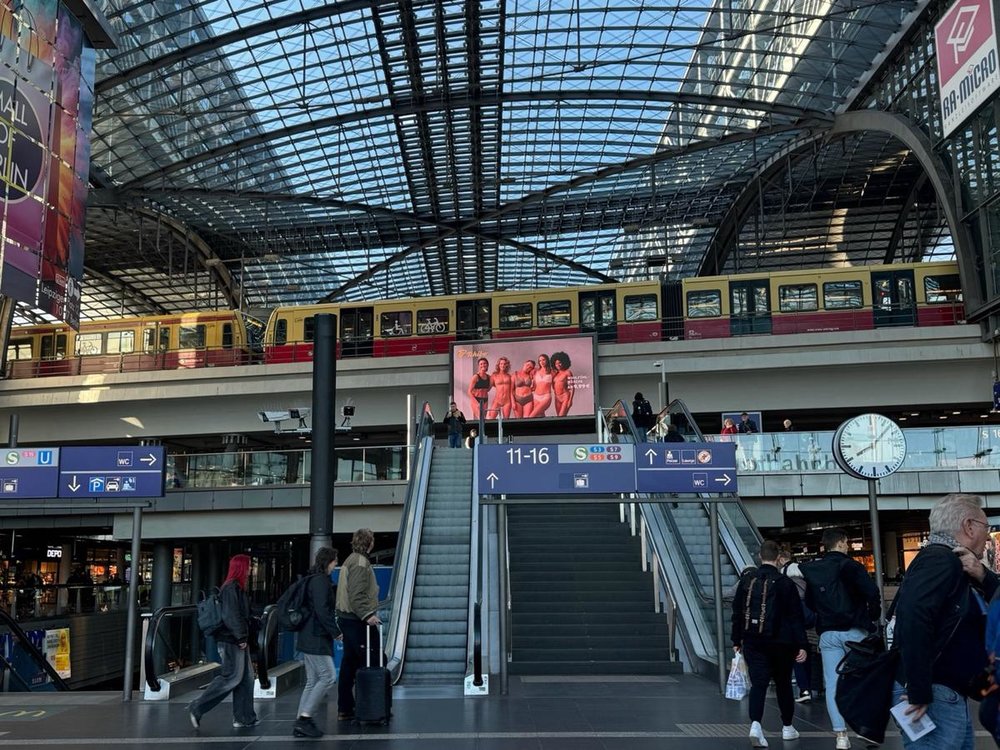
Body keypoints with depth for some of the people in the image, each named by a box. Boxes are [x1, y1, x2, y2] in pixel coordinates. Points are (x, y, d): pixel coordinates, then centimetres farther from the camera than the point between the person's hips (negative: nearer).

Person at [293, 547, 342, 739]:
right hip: (317, 638, -10)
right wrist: (336, 632, -13)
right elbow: (322, 611, -21)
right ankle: (304, 718, -9)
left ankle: (300, 723, 11)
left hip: (309, 638, 10)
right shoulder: (321, 580, -14)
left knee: (313, 681, 11)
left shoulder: (313, 579, 17)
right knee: (328, 677, -8)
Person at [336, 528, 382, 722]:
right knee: (371, 662, -5)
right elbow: (357, 595, -24)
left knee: (349, 663, 12)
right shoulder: (360, 563, -14)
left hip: (346, 618, 10)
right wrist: (367, 615, -29)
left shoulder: (350, 561, 18)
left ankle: (345, 709, 16)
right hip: (356, 620, -10)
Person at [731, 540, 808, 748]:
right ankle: (787, 727, 27)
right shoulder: (785, 582, -7)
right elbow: (796, 616, -8)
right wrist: (802, 645, -6)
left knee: (758, 683, -1)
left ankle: (755, 723, -22)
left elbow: (737, 613, 7)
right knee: (783, 683, 15)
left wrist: (737, 641, 15)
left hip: (752, 643, 2)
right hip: (780, 643, -2)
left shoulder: (746, 581, 3)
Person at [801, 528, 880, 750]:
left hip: (827, 634, 4)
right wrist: (871, 617, -4)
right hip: (853, 631, -3)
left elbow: (809, 602, 14)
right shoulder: (850, 565, -7)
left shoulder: (812, 570, 8)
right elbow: (872, 592, -18)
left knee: (833, 684, 2)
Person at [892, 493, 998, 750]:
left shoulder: (954, 566, 17)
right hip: (935, 698, -11)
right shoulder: (939, 560, -15)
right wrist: (920, 693, -29)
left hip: (950, 697, 11)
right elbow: (913, 619, -30)